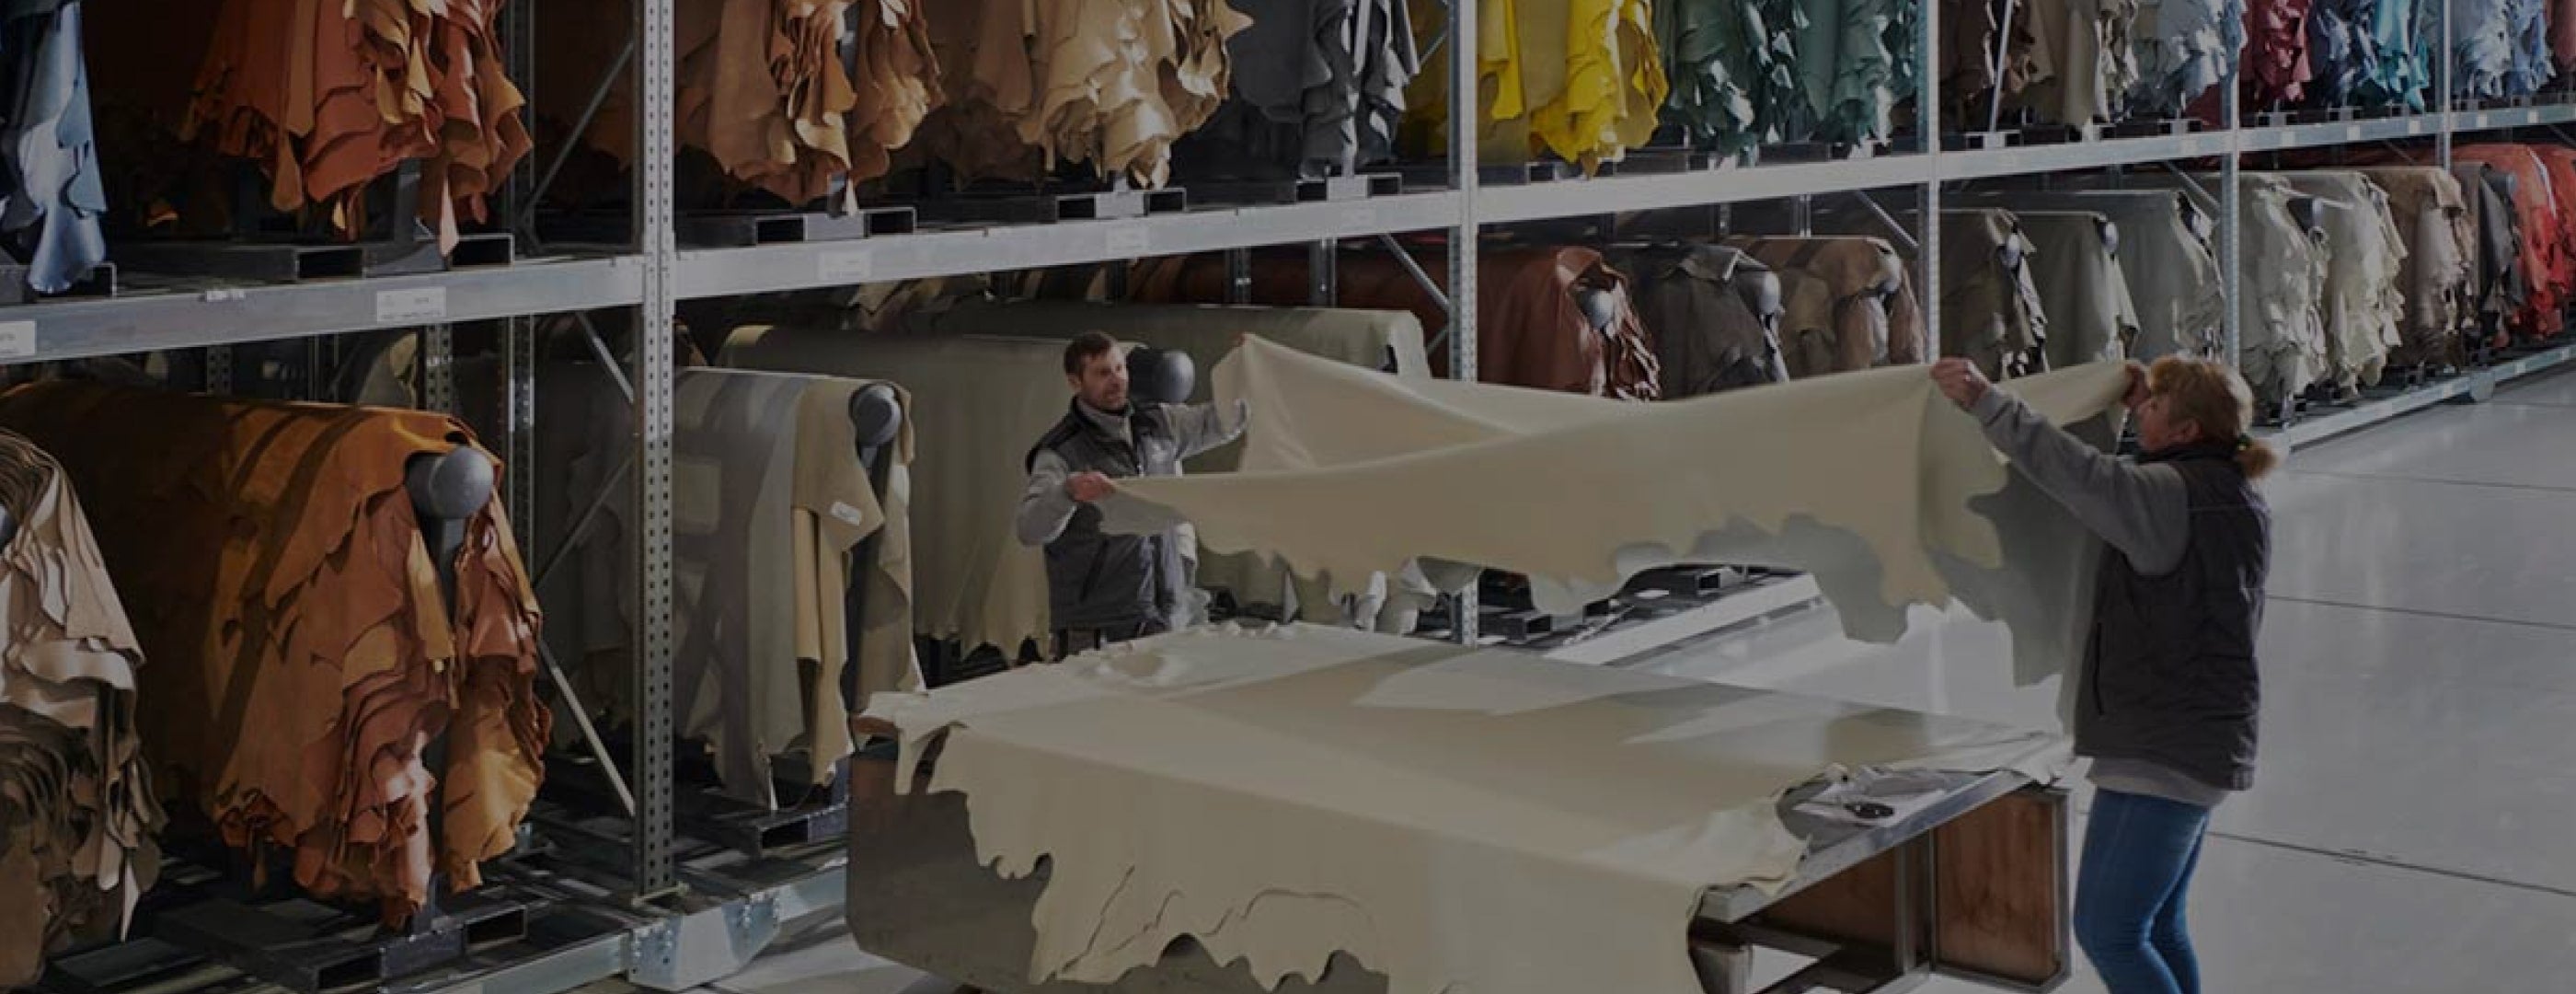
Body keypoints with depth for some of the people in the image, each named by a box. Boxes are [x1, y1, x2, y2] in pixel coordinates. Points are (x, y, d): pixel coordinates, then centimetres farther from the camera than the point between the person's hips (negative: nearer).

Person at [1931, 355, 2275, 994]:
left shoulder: (2176, 494, -19)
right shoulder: (2234, 496, 11)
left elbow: (2086, 478, -34)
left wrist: (1988, 403, -36)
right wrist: (2145, 400, 20)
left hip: (2160, 755, -11)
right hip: (2201, 746, 11)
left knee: (2106, 931, -6)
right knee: (2157, 928, 19)